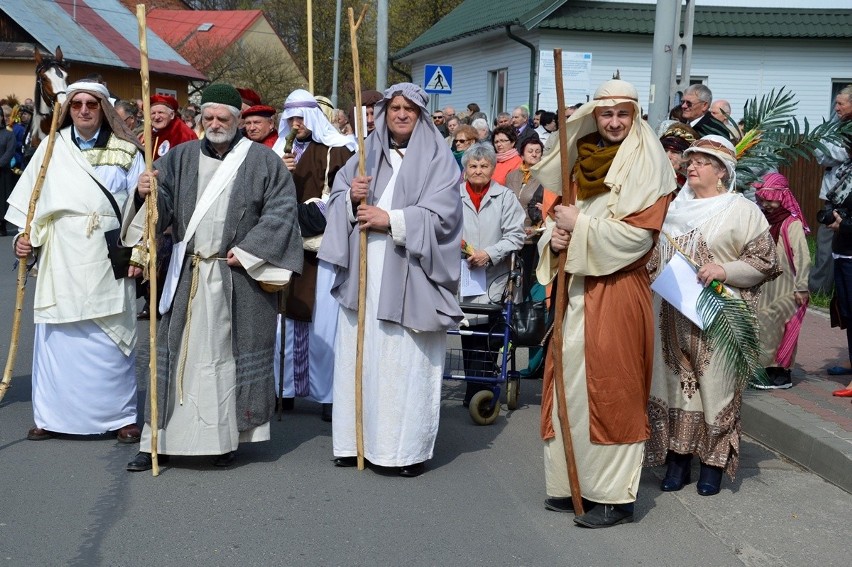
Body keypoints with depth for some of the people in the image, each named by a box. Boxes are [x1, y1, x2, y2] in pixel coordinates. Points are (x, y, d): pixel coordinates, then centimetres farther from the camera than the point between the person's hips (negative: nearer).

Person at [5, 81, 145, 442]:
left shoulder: (125, 152, 4)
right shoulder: (52, 148, 7)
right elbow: (32, 197, 9)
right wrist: (27, 237, -1)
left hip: (108, 259, -1)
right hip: (61, 258, 2)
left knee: (111, 338, 1)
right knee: (56, 337, 3)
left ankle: (121, 415, 10)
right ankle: (52, 415, 13)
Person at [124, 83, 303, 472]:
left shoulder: (262, 160, 1)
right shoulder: (182, 157, 9)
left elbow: (281, 210, -4)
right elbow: (161, 205, 3)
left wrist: (247, 251, -10)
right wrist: (145, 193, -20)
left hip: (238, 276, -2)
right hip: (187, 276, 3)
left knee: (231, 353, 4)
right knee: (178, 352, 5)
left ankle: (227, 438, 14)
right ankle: (161, 440, 10)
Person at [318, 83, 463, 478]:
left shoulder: (437, 159, 2)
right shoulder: (366, 154, 16)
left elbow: (441, 214, -8)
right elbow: (337, 198, 12)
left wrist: (390, 219, -14)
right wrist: (351, 197, -10)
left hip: (408, 275, -4)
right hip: (363, 272, 4)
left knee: (406, 360, -5)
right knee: (359, 354, 4)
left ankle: (410, 448, 1)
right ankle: (358, 440, 12)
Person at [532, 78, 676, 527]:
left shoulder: (644, 163, -5)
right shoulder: (584, 158, 14)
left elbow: (636, 235, -15)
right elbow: (564, 216, 18)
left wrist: (580, 226, -12)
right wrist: (557, 237, -4)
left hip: (617, 292, -7)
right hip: (577, 288, 7)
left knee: (609, 388, -4)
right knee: (571, 382, 9)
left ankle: (615, 496, 4)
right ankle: (574, 483, 19)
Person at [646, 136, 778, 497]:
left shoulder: (742, 210, -2)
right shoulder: (674, 208, 14)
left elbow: (764, 261, -5)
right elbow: (655, 253, 24)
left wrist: (724, 270, -17)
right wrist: (652, 276, 6)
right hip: (672, 316, 5)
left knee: (715, 386, 0)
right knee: (675, 383, 6)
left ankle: (714, 461, 11)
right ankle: (678, 458, 15)